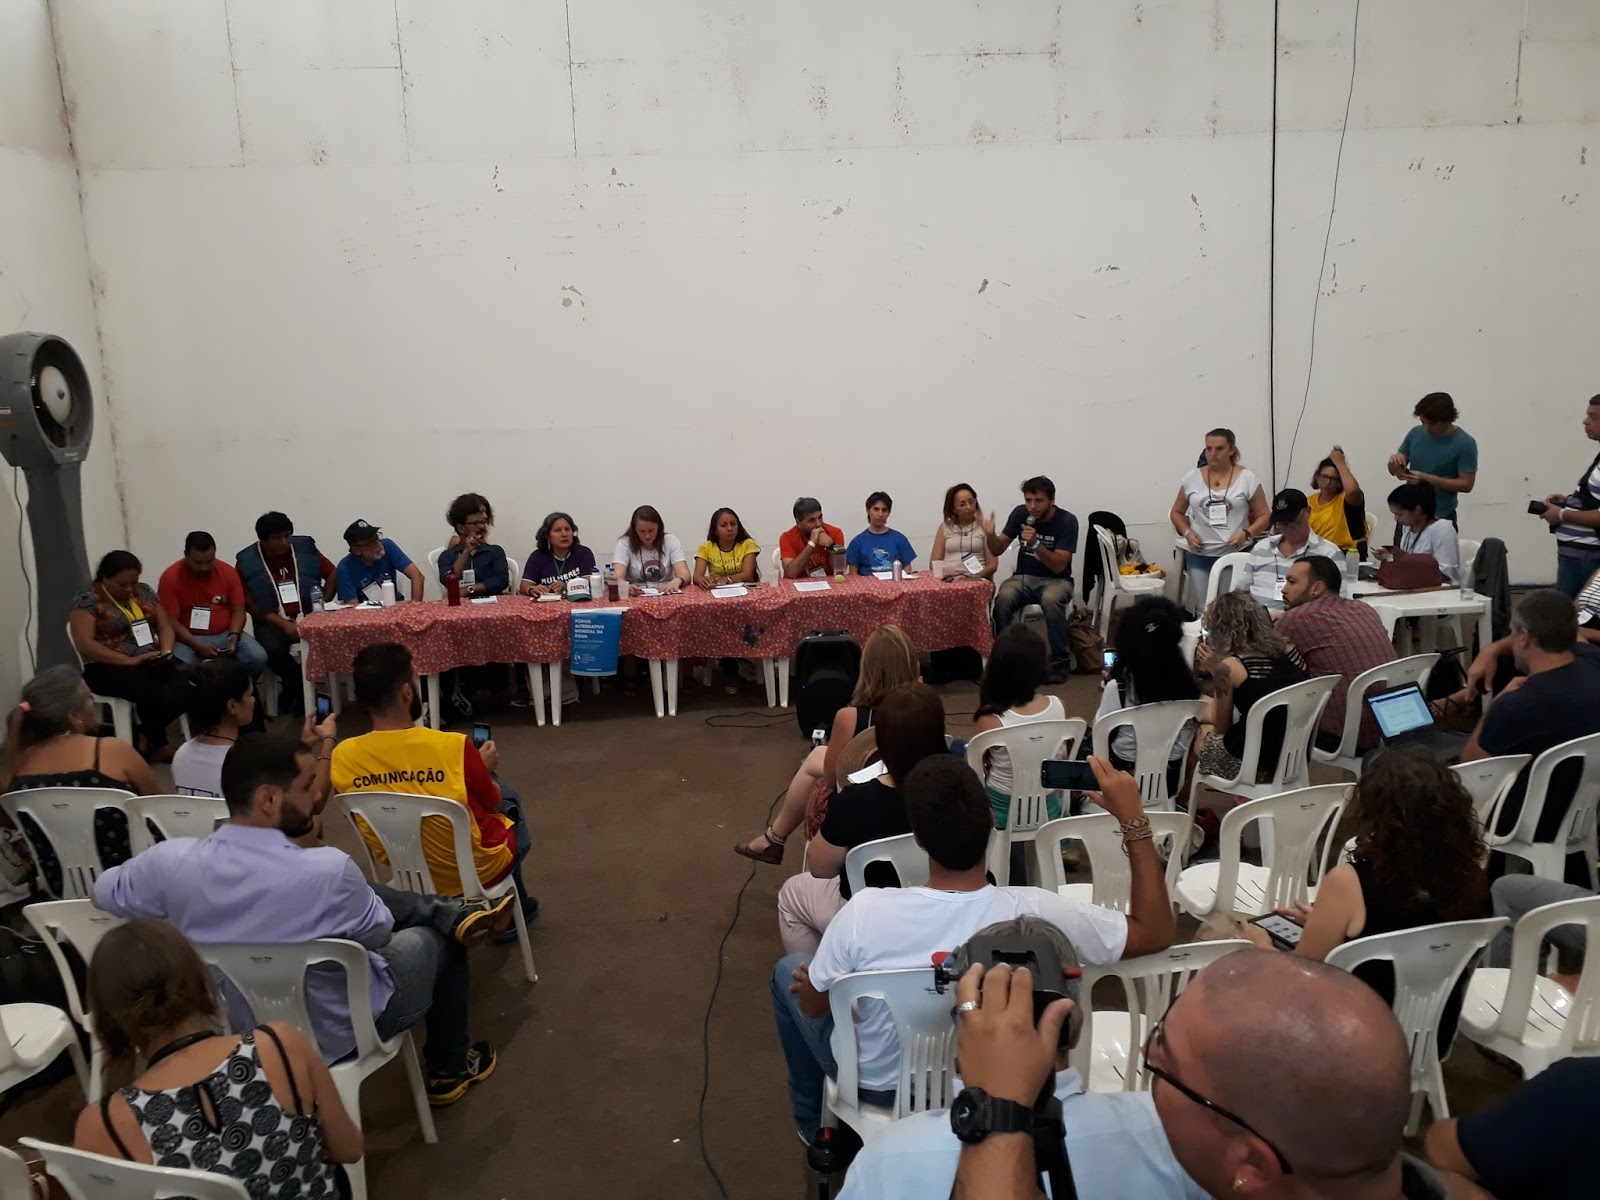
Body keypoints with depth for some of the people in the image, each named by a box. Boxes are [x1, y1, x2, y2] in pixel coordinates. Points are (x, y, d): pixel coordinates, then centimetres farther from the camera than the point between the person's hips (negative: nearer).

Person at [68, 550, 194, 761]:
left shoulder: (144, 592, 11)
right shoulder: (87, 600, -6)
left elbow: (165, 627, 15)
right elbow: (84, 644, -16)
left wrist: (166, 651, -8)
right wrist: (130, 660, -22)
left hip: (152, 661, 6)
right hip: (108, 667, -5)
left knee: (187, 681, -27)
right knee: (153, 693, -35)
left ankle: (145, 737, -9)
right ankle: (157, 744, -7)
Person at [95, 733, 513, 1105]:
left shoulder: (172, 861, -24)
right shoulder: (328, 870, -36)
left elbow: (102, 893, 0)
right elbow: (380, 936, -15)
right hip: (336, 1036, -4)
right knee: (438, 938, 23)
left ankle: (455, 914, 35)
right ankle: (450, 1069, 40)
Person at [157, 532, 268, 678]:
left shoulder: (228, 572, -2)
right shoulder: (171, 577, -10)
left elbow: (238, 611, 3)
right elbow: (170, 621, -12)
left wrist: (234, 635, -17)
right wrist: (197, 646, -24)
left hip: (225, 634, 3)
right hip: (189, 639, -3)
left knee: (258, 658, -23)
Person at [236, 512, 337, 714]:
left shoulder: (305, 547, 2)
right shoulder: (247, 561, -3)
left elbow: (332, 574, 8)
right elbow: (249, 603, -6)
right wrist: (282, 623, -17)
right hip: (273, 621, -1)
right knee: (271, 648, -34)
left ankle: (297, 689, -9)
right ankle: (303, 689, -5)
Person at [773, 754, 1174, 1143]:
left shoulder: (865, 912, -34)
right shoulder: (1036, 913, -31)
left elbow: (813, 1006, -15)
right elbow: (1157, 933, -17)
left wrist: (810, 980, 7)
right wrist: (1134, 820, -18)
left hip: (880, 1085, -2)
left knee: (789, 969, 23)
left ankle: (815, 1124, 39)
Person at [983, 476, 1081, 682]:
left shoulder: (1067, 521, -13)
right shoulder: (1020, 513, -3)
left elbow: (1059, 566, -19)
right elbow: (997, 550, 2)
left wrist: (1036, 544, -33)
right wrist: (990, 535, -20)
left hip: (1056, 580, -2)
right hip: (1024, 577, 3)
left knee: (1050, 600, -37)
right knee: (1003, 598, -31)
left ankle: (1060, 661, -19)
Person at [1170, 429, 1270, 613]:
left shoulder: (1247, 478, 0)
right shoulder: (1192, 478, 5)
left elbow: (1264, 515, 4)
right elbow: (1177, 512, 16)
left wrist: (1246, 533, -14)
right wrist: (1187, 533, -2)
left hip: (1235, 555, -2)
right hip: (1199, 556, 2)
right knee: (1203, 610, 4)